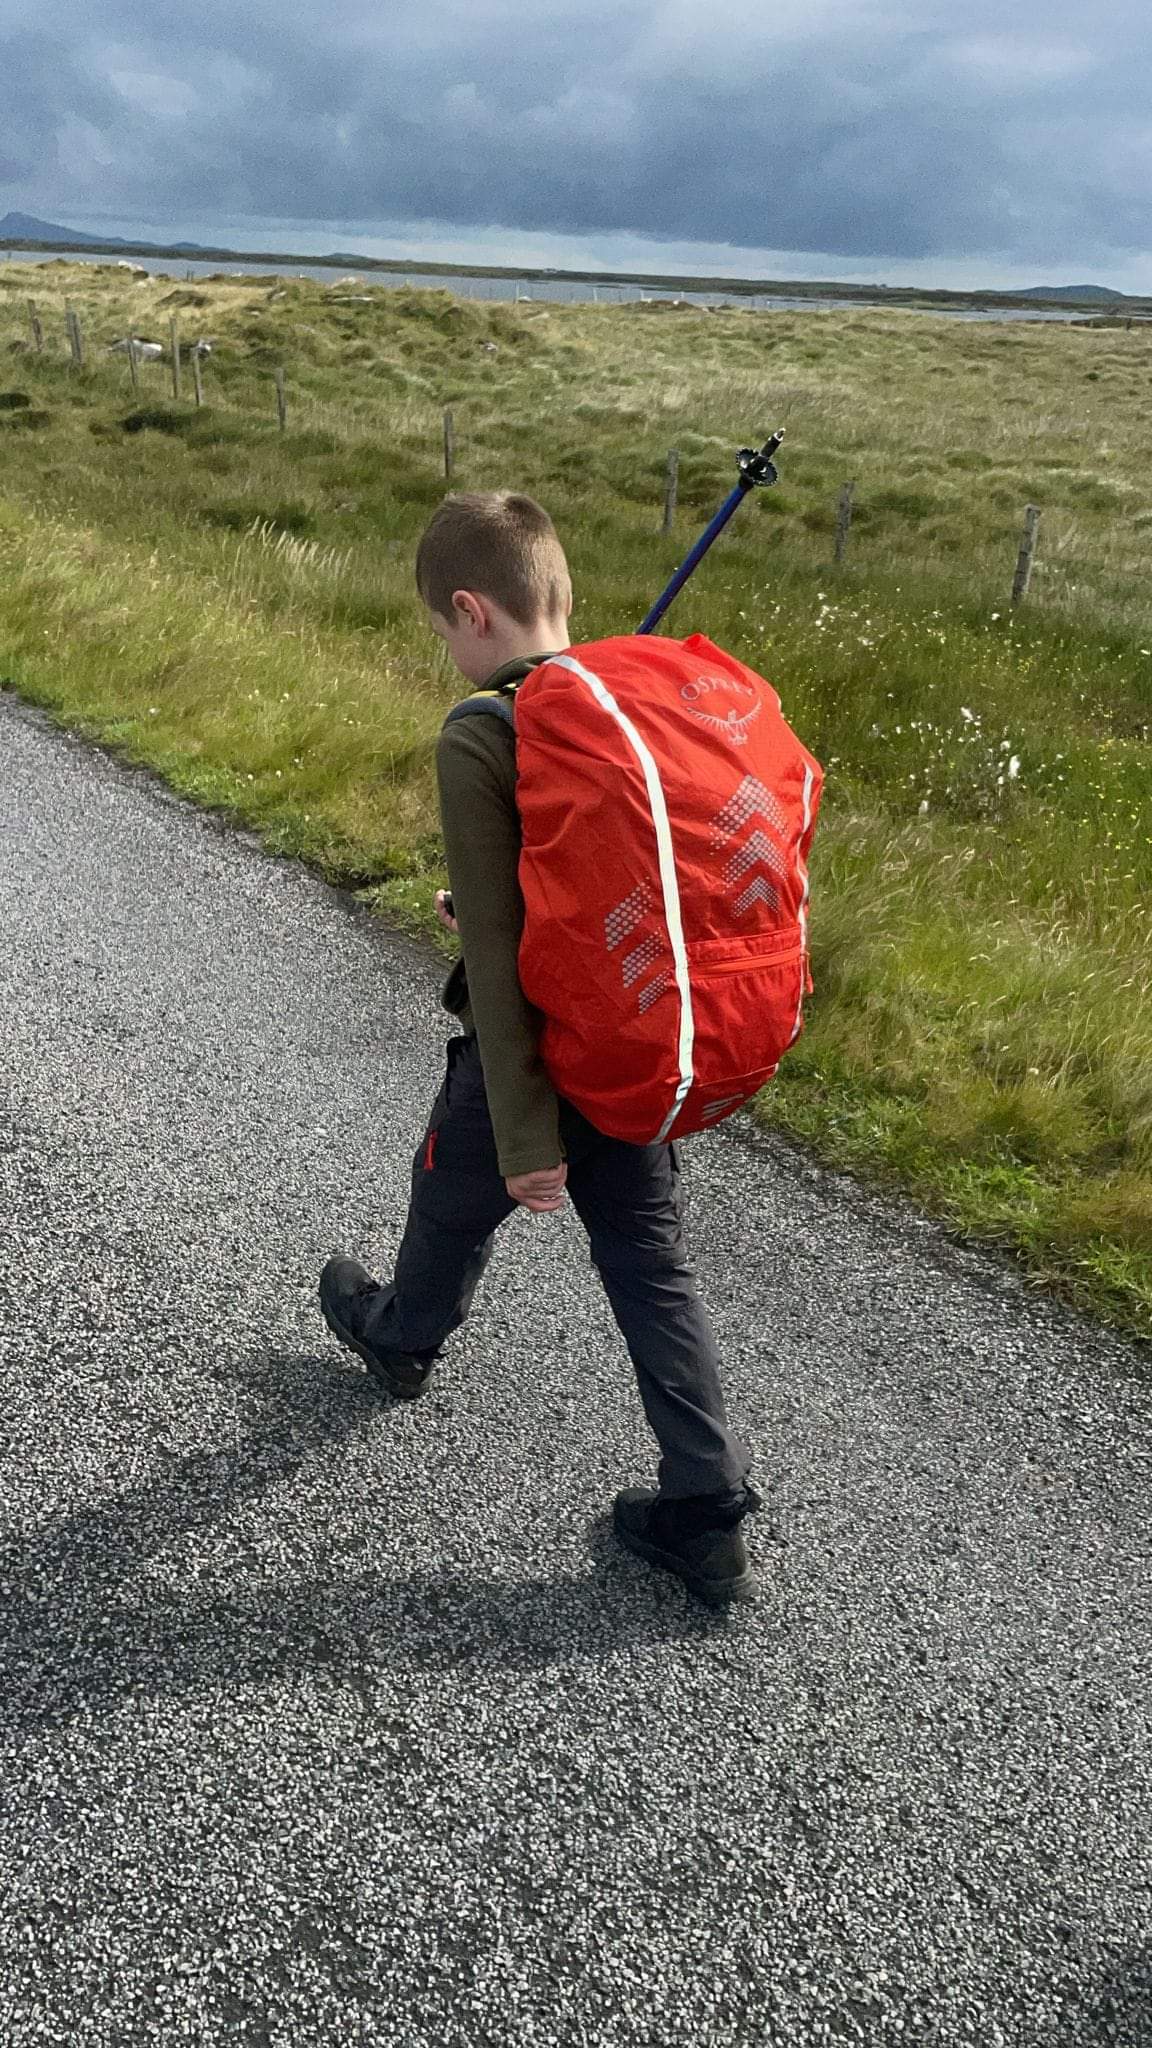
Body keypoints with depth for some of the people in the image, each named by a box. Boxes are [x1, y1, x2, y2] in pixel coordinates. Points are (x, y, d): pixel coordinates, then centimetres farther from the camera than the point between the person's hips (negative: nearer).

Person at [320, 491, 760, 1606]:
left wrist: (525, 1140, -19)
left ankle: (400, 1336, 57)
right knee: (650, 1261, 15)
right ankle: (706, 1514, 18)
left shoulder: (479, 744, -21)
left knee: (453, 1203, 25)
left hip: (532, 1057, -5)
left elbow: (499, 958, -22)